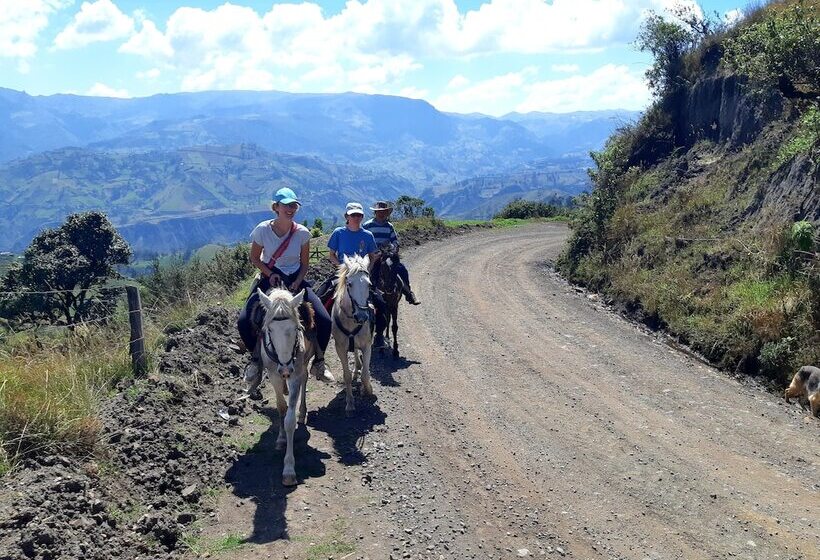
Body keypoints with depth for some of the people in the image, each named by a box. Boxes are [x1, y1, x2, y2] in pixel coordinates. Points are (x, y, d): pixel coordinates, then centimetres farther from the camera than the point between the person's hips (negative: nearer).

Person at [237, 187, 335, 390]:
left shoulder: (302, 233, -9)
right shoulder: (263, 229, -12)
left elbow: (304, 264, 2)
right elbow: (254, 258, 1)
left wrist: (297, 283, -14)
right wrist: (270, 274, -15)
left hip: (295, 280, 1)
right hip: (269, 278, 0)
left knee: (324, 320, -16)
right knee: (244, 321, -20)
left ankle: (319, 362, 8)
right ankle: (256, 358, 8)